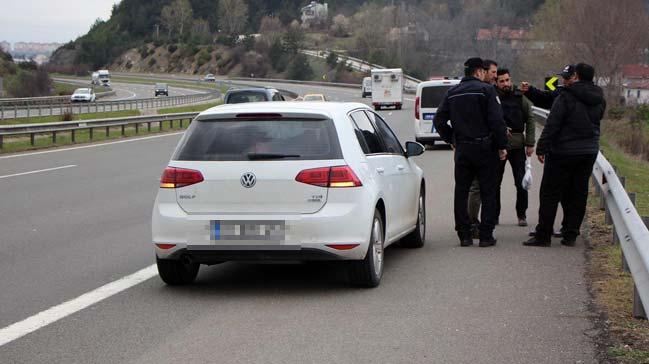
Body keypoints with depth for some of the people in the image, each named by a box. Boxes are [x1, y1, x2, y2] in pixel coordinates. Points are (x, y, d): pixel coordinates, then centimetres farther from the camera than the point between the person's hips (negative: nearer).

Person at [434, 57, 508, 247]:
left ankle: (464, 235, 8)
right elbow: (496, 120, -14)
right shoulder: (486, 90, -7)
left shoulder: (451, 93, 8)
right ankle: (486, 236, 1)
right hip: (484, 147, -4)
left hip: (462, 149, 4)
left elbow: (439, 120, 7)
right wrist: (502, 146, -7)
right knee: (488, 192, 3)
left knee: (461, 192, 9)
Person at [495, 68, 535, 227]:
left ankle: (522, 215, 12)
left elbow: (529, 121, 5)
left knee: (521, 183, 0)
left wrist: (530, 143, -1)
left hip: (517, 145, 1)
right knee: (495, 183, 6)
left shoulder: (520, 97, 3)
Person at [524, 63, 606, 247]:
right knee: (578, 194, 10)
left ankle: (543, 235, 0)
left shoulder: (566, 97, -14)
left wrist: (542, 149, -12)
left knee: (550, 193, 0)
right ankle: (570, 235, 11)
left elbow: (552, 125, -16)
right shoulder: (600, 100, 7)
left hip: (563, 152, -6)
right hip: (590, 151, 6)